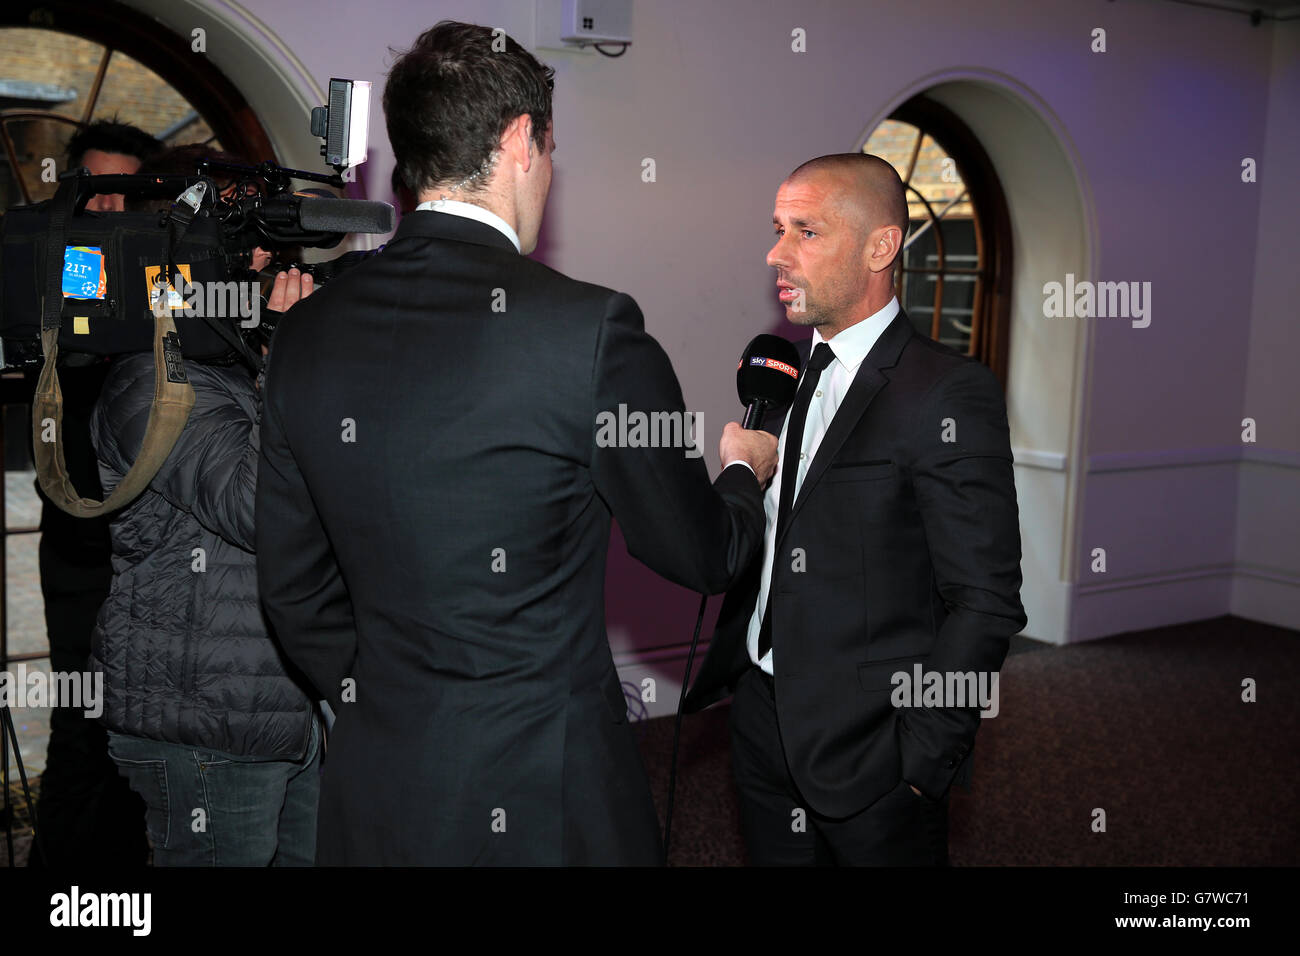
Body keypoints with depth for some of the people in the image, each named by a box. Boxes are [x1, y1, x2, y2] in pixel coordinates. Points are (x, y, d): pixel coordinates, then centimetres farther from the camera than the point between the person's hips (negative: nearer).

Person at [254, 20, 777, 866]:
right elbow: (701, 555, -5)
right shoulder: (591, 328, -17)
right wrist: (745, 471, 16)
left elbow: (292, 585, 7)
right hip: (548, 797, -4)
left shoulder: (307, 335, -1)